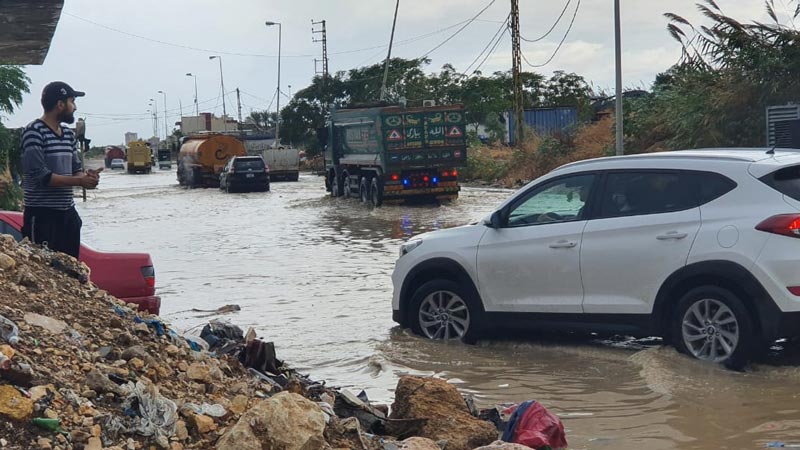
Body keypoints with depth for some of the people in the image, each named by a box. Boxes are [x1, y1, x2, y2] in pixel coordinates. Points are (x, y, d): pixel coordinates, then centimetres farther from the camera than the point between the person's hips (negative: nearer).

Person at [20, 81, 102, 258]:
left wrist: (87, 176, -7)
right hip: (42, 215, -8)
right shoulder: (34, 132, -12)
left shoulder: (69, 134, 13)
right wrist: (79, 181, -18)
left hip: (68, 212, 8)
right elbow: (39, 174, -19)